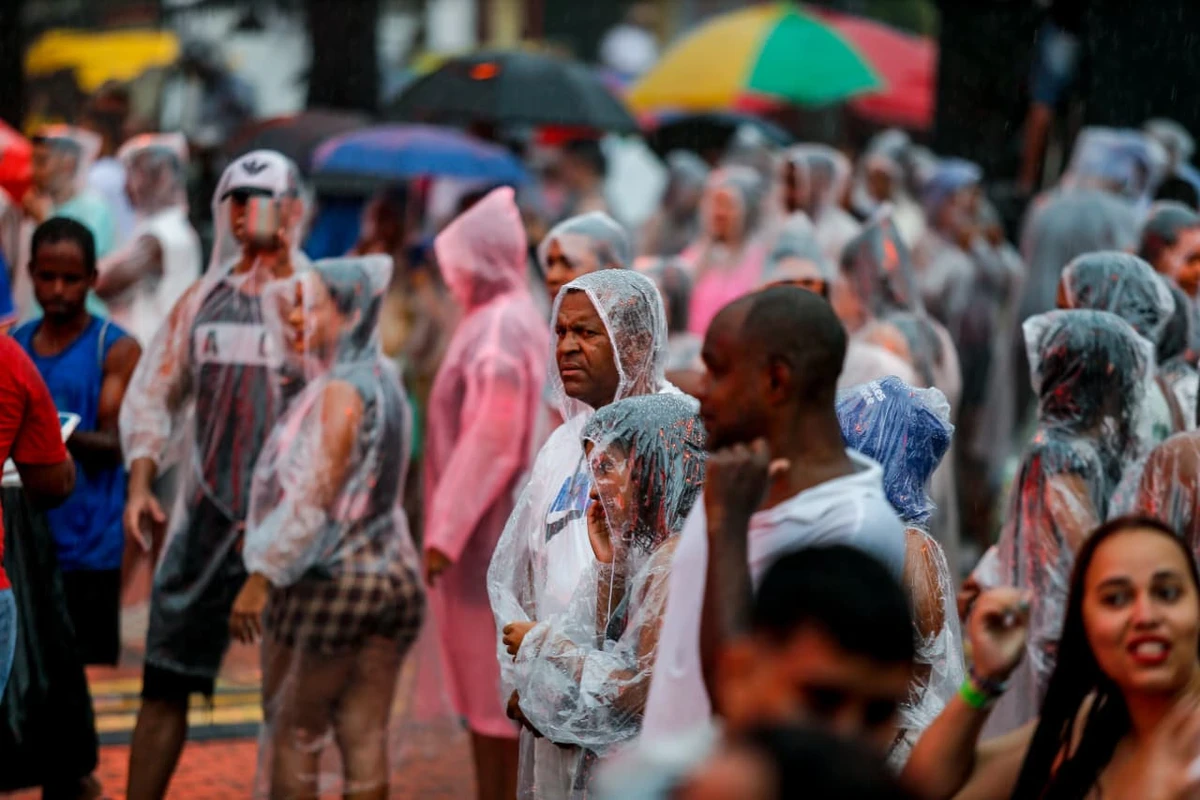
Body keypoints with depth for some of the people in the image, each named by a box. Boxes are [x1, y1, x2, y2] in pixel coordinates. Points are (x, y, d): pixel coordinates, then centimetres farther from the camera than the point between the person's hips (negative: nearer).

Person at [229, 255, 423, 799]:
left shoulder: (341, 391, -15)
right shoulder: (382, 380, 12)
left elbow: (313, 497, -20)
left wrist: (262, 576, -20)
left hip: (328, 578, -8)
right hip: (393, 577, 8)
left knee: (293, 735, 4)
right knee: (366, 740, 6)